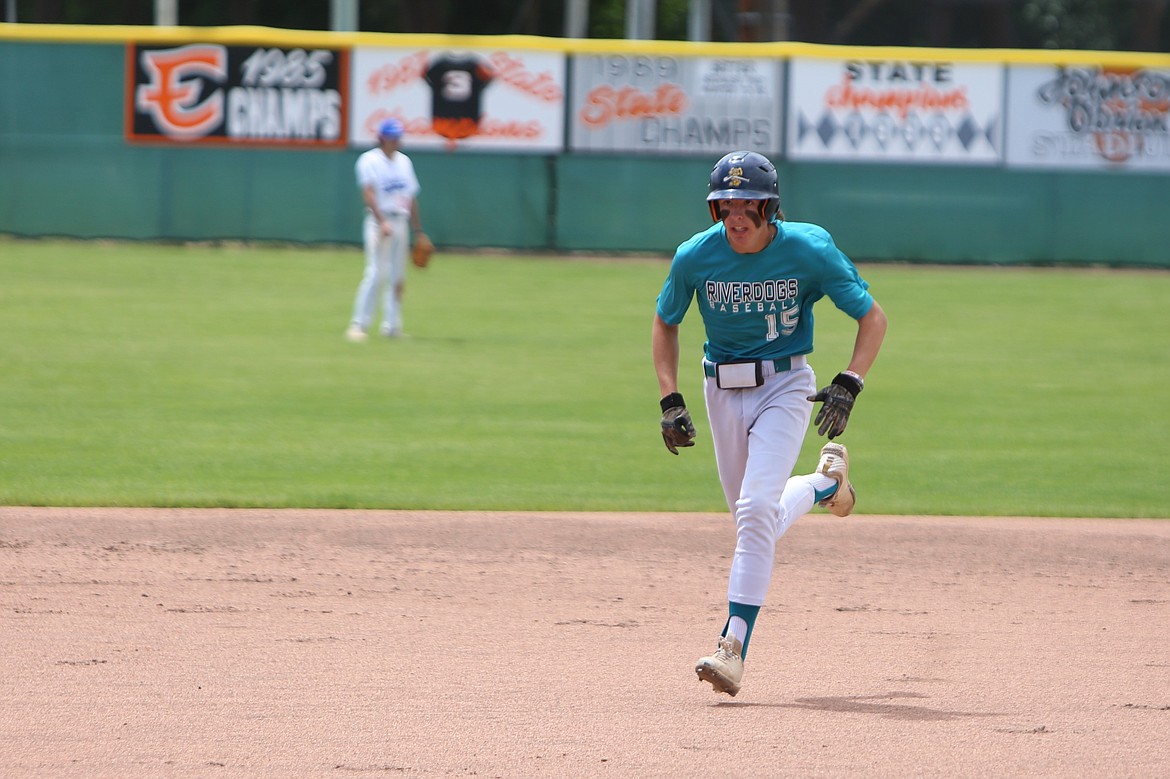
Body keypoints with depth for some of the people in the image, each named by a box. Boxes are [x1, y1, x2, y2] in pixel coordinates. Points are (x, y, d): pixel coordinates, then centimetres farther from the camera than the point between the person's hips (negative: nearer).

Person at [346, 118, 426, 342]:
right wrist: (383, 222, -28)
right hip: (378, 221, -7)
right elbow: (369, 193, -17)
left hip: (400, 222, 7)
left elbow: (412, 197, 18)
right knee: (376, 273, -15)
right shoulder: (370, 160, -6)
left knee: (398, 278, 7)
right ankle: (358, 325, -14)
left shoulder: (404, 161, 15)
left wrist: (418, 231, 16)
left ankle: (392, 326, 13)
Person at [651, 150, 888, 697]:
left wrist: (849, 385, -24)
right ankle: (827, 481, 46)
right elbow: (664, 323, 5)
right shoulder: (695, 257, -13)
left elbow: (873, 318, -10)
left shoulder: (809, 251, -19)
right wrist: (670, 401, -6)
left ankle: (735, 645, -23)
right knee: (756, 524, 14)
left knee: (757, 508, -21)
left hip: (785, 386, -4)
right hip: (722, 390, 4)